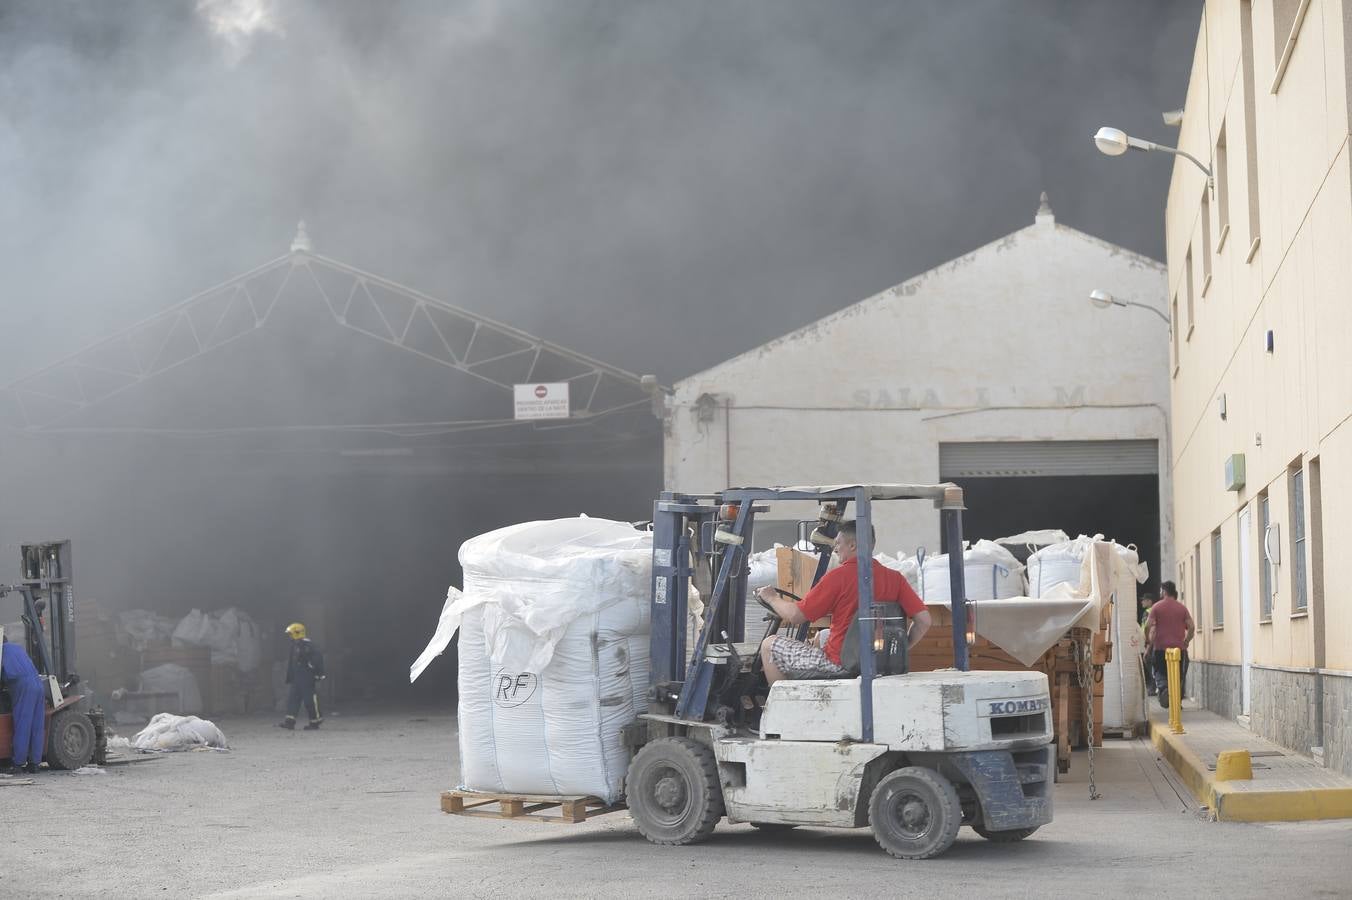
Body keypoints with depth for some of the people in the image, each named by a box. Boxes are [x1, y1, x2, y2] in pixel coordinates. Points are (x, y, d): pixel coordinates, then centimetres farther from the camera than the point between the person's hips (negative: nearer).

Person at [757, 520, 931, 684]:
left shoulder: (837, 576, -13)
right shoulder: (895, 578, 0)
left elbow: (795, 616, -10)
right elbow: (924, 621, -3)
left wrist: (772, 598, 10)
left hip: (839, 665, -6)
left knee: (769, 645, 9)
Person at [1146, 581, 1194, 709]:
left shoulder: (1156, 607, -1)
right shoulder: (1182, 608, 6)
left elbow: (1148, 626, -8)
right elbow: (1191, 627, 0)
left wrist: (1148, 640, 7)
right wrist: (1186, 641, 13)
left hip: (1160, 647, -2)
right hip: (1179, 648, 2)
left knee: (1160, 673, 8)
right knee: (1179, 675, 11)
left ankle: (1163, 688, -21)